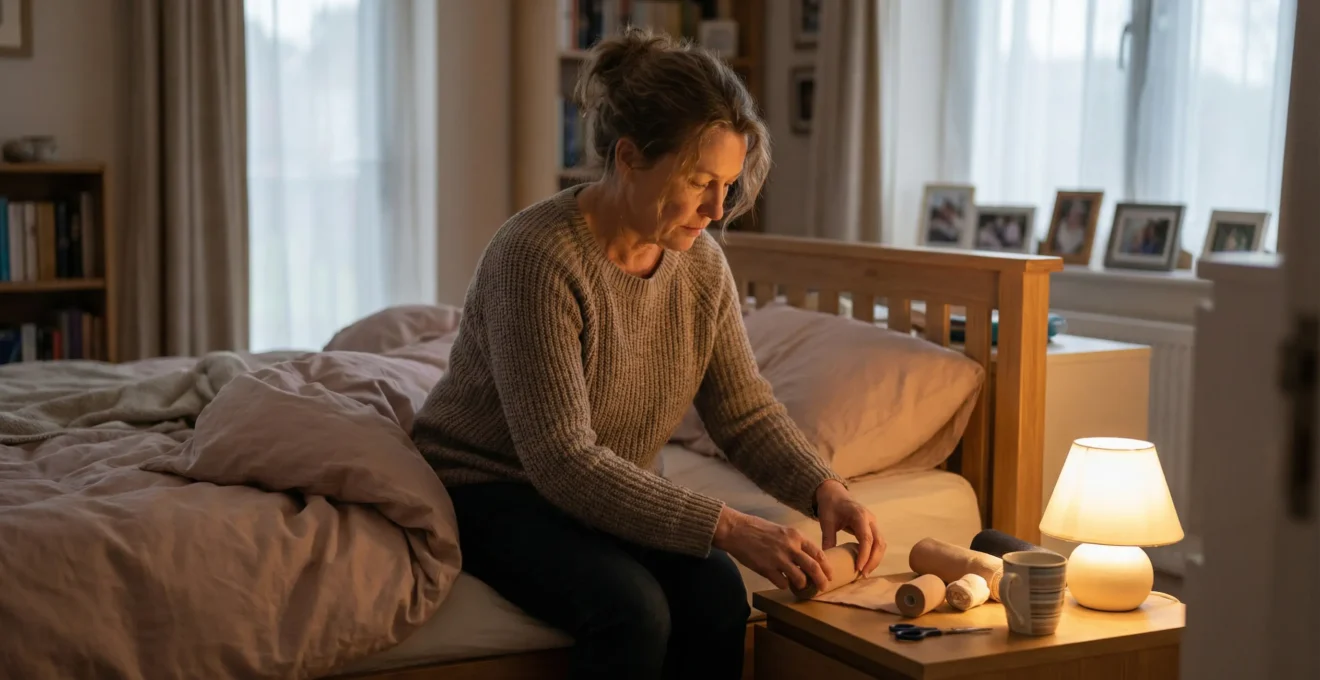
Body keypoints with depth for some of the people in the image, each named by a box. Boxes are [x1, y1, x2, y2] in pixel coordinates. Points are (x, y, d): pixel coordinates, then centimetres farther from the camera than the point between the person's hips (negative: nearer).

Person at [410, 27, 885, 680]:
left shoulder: (700, 264, -5)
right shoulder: (536, 257, -26)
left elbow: (747, 413, 2)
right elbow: (562, 460, -29)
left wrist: (824, 490, -18)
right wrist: (728, 529, -33)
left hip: (610, 497, 6)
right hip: (490, 492, -5)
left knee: (717, 595, -22)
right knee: (630, 607, -31)